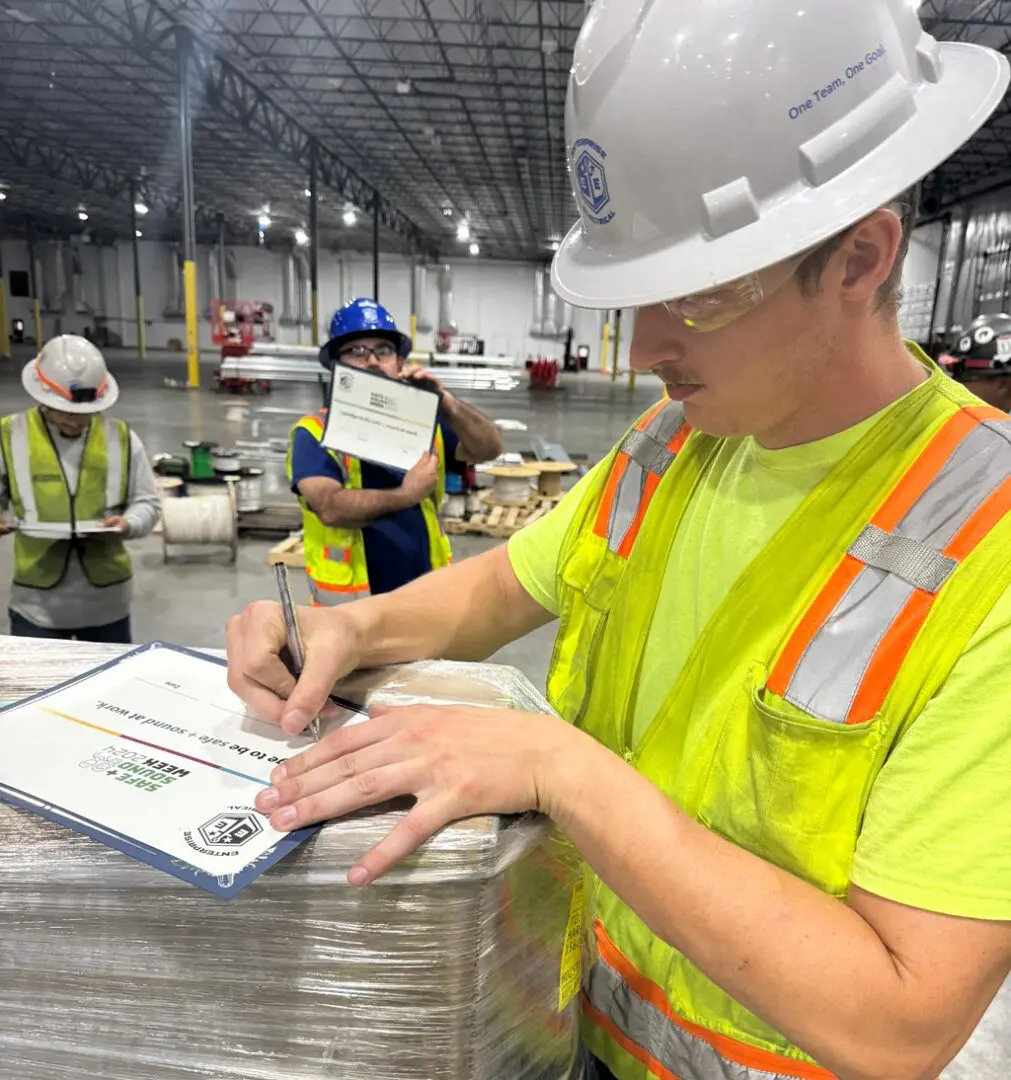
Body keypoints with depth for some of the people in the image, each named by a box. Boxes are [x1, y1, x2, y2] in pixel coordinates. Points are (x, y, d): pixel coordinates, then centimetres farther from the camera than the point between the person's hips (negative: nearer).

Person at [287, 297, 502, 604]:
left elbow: (489, 448, -9)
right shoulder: (314, 433, -7)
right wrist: (406, 494, -25)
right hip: (349, 609, -3)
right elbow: (331, 508, -22)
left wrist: (444, 401, -23)